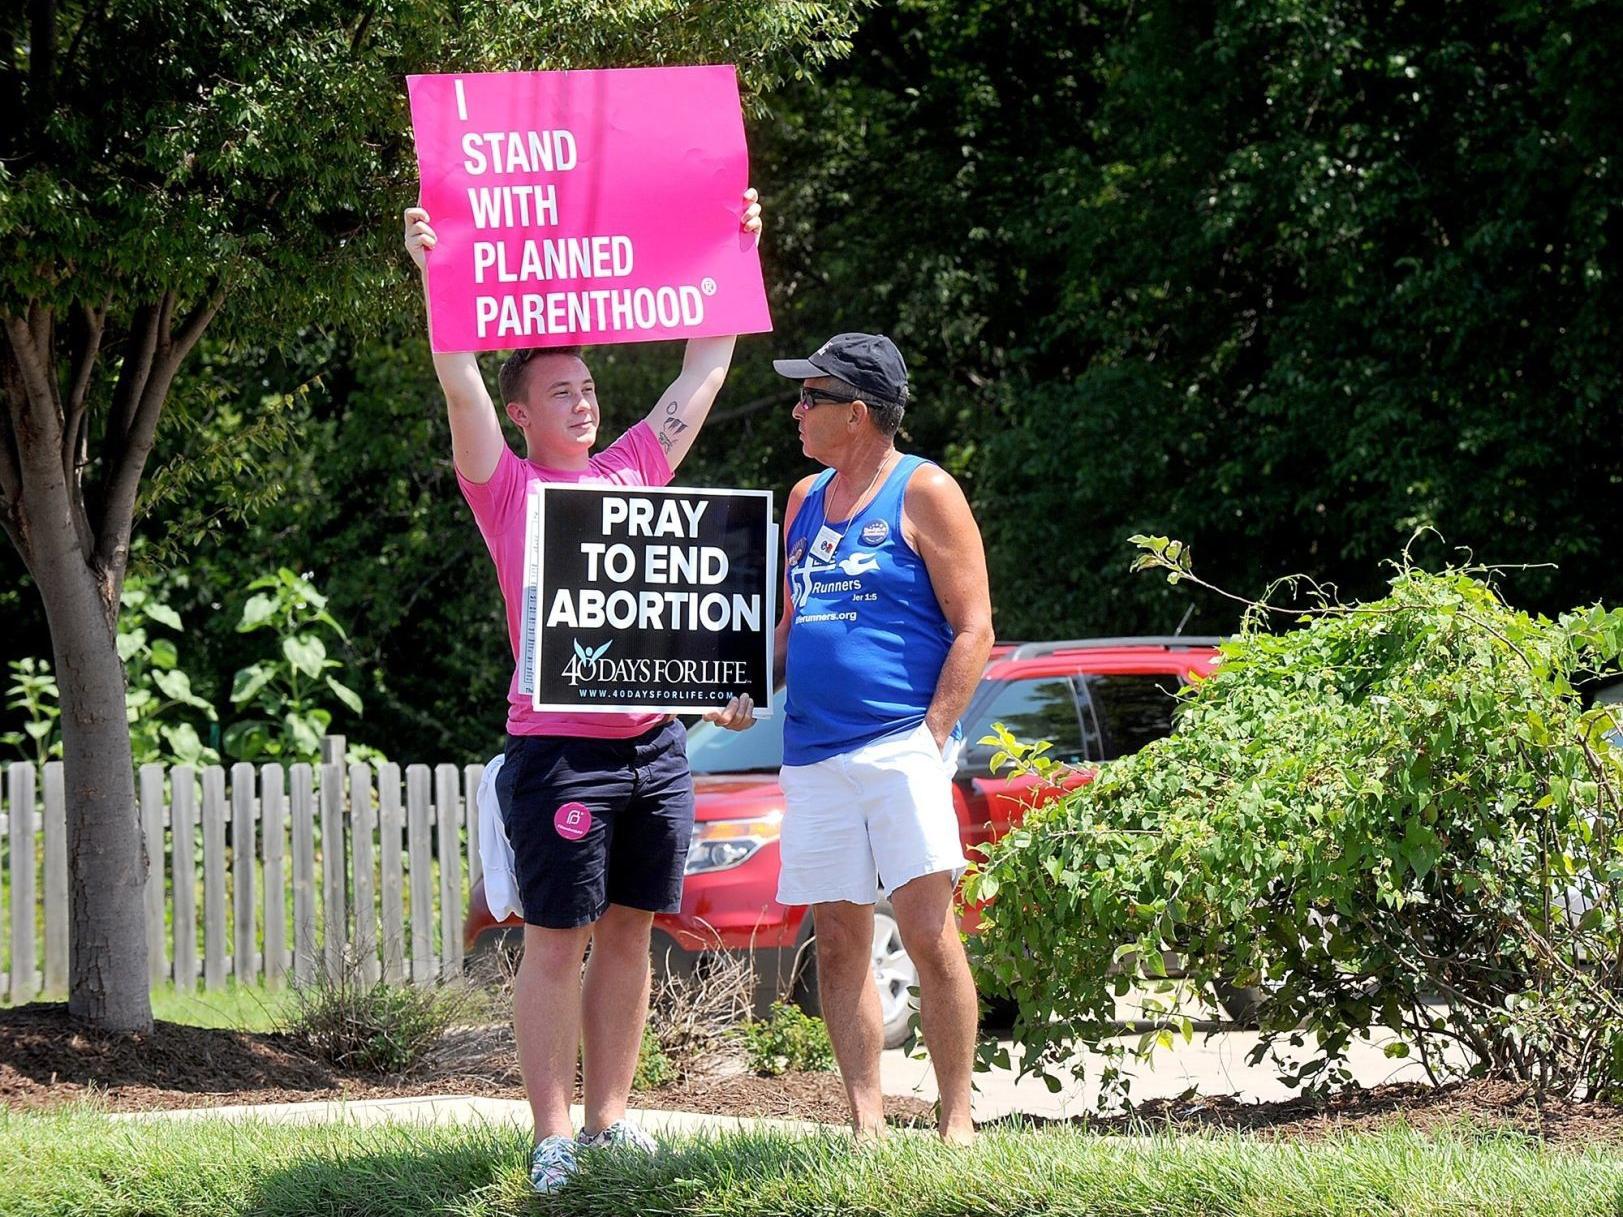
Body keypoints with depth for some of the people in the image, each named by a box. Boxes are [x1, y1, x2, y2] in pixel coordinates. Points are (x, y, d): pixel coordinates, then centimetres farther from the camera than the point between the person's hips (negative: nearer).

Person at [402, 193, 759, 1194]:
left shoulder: (632, 471, 15)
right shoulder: (510, 489, 1)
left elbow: (706, 368, 20)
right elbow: (461, 387, -11)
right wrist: (435, 277, -20)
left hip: (656, 745, 5)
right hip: (560, 749, -5)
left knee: (628, 936, 9)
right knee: (558, 943, -3)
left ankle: (611, 1118, 15)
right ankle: (554, 1136, -3)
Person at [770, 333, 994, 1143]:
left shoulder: (923, 493, -1)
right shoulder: (805, 500, 19)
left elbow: (973, 628, -4)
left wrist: (933, 734, -13)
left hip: (900, 748, -6)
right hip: (813, 756, 7)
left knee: (928, 931, -11)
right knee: (838, 944, 3)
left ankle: (957, 1121, -7)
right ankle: (866, 1123, 5)